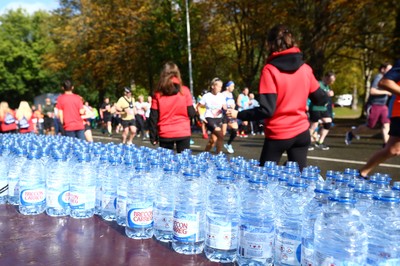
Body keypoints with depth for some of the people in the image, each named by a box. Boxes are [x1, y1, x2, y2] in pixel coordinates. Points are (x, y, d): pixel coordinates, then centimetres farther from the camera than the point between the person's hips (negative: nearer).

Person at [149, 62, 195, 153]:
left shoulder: (158, 94, 0)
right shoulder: (184, 91, -3)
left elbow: (153, 118, -1)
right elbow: (191, 113, -3)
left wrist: (153, 137, 7)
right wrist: (194, 111, 20)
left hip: (165, 134, 1)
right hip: (183, 132, -1)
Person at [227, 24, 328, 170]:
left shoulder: (270, 70, -13)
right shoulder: (305, 69, 1)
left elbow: (266, 110, -19)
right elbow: (321, 100, 8)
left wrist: (238, 114, -9)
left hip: (277, 134, -4)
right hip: (301, 132, 4)